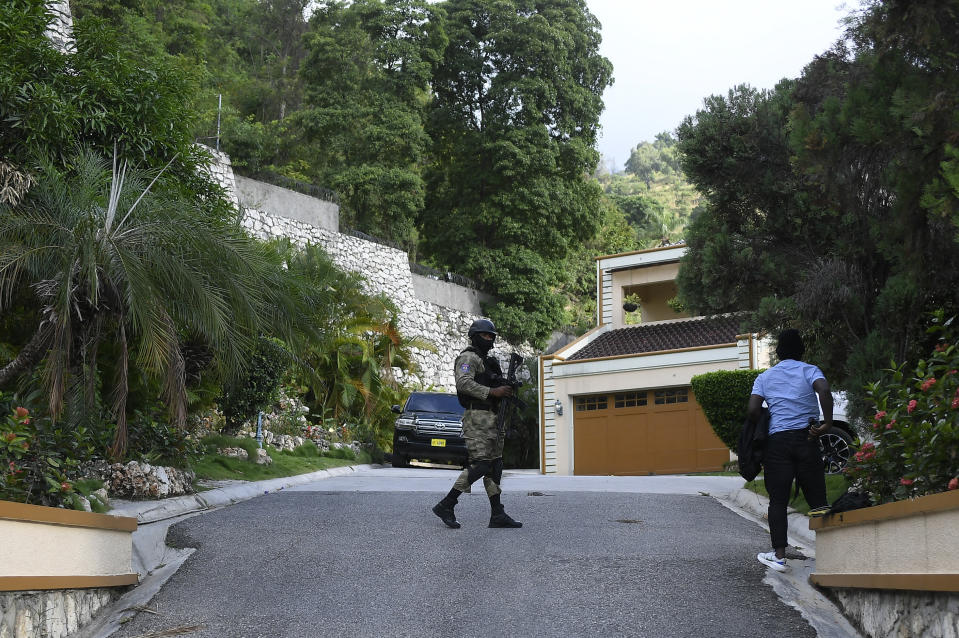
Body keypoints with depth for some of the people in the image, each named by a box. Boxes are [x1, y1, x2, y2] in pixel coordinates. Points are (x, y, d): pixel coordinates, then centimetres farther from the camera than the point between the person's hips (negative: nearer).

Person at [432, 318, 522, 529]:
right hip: (477, 417, -10)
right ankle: (446, 505, -10)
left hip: (491, 418, 10)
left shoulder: (488, 361, 24)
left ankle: (497, 514, 6)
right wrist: (492, 391, -24)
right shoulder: (468, 357, -6)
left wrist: (506, 389, 8)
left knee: (495, 464, 6)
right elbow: (464, 383, -21)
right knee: (480, 463, -15)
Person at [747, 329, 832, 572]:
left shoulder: (764, 377, 11)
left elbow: (753, 410, -2)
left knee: (778, 499, 3)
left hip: (777, 440, 1)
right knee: (816, 497, 6)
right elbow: (824, 390, -17)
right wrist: (827, 424, -12)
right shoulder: (809, 370, 5)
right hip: (805, 438, -1)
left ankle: (779, 555, 2)